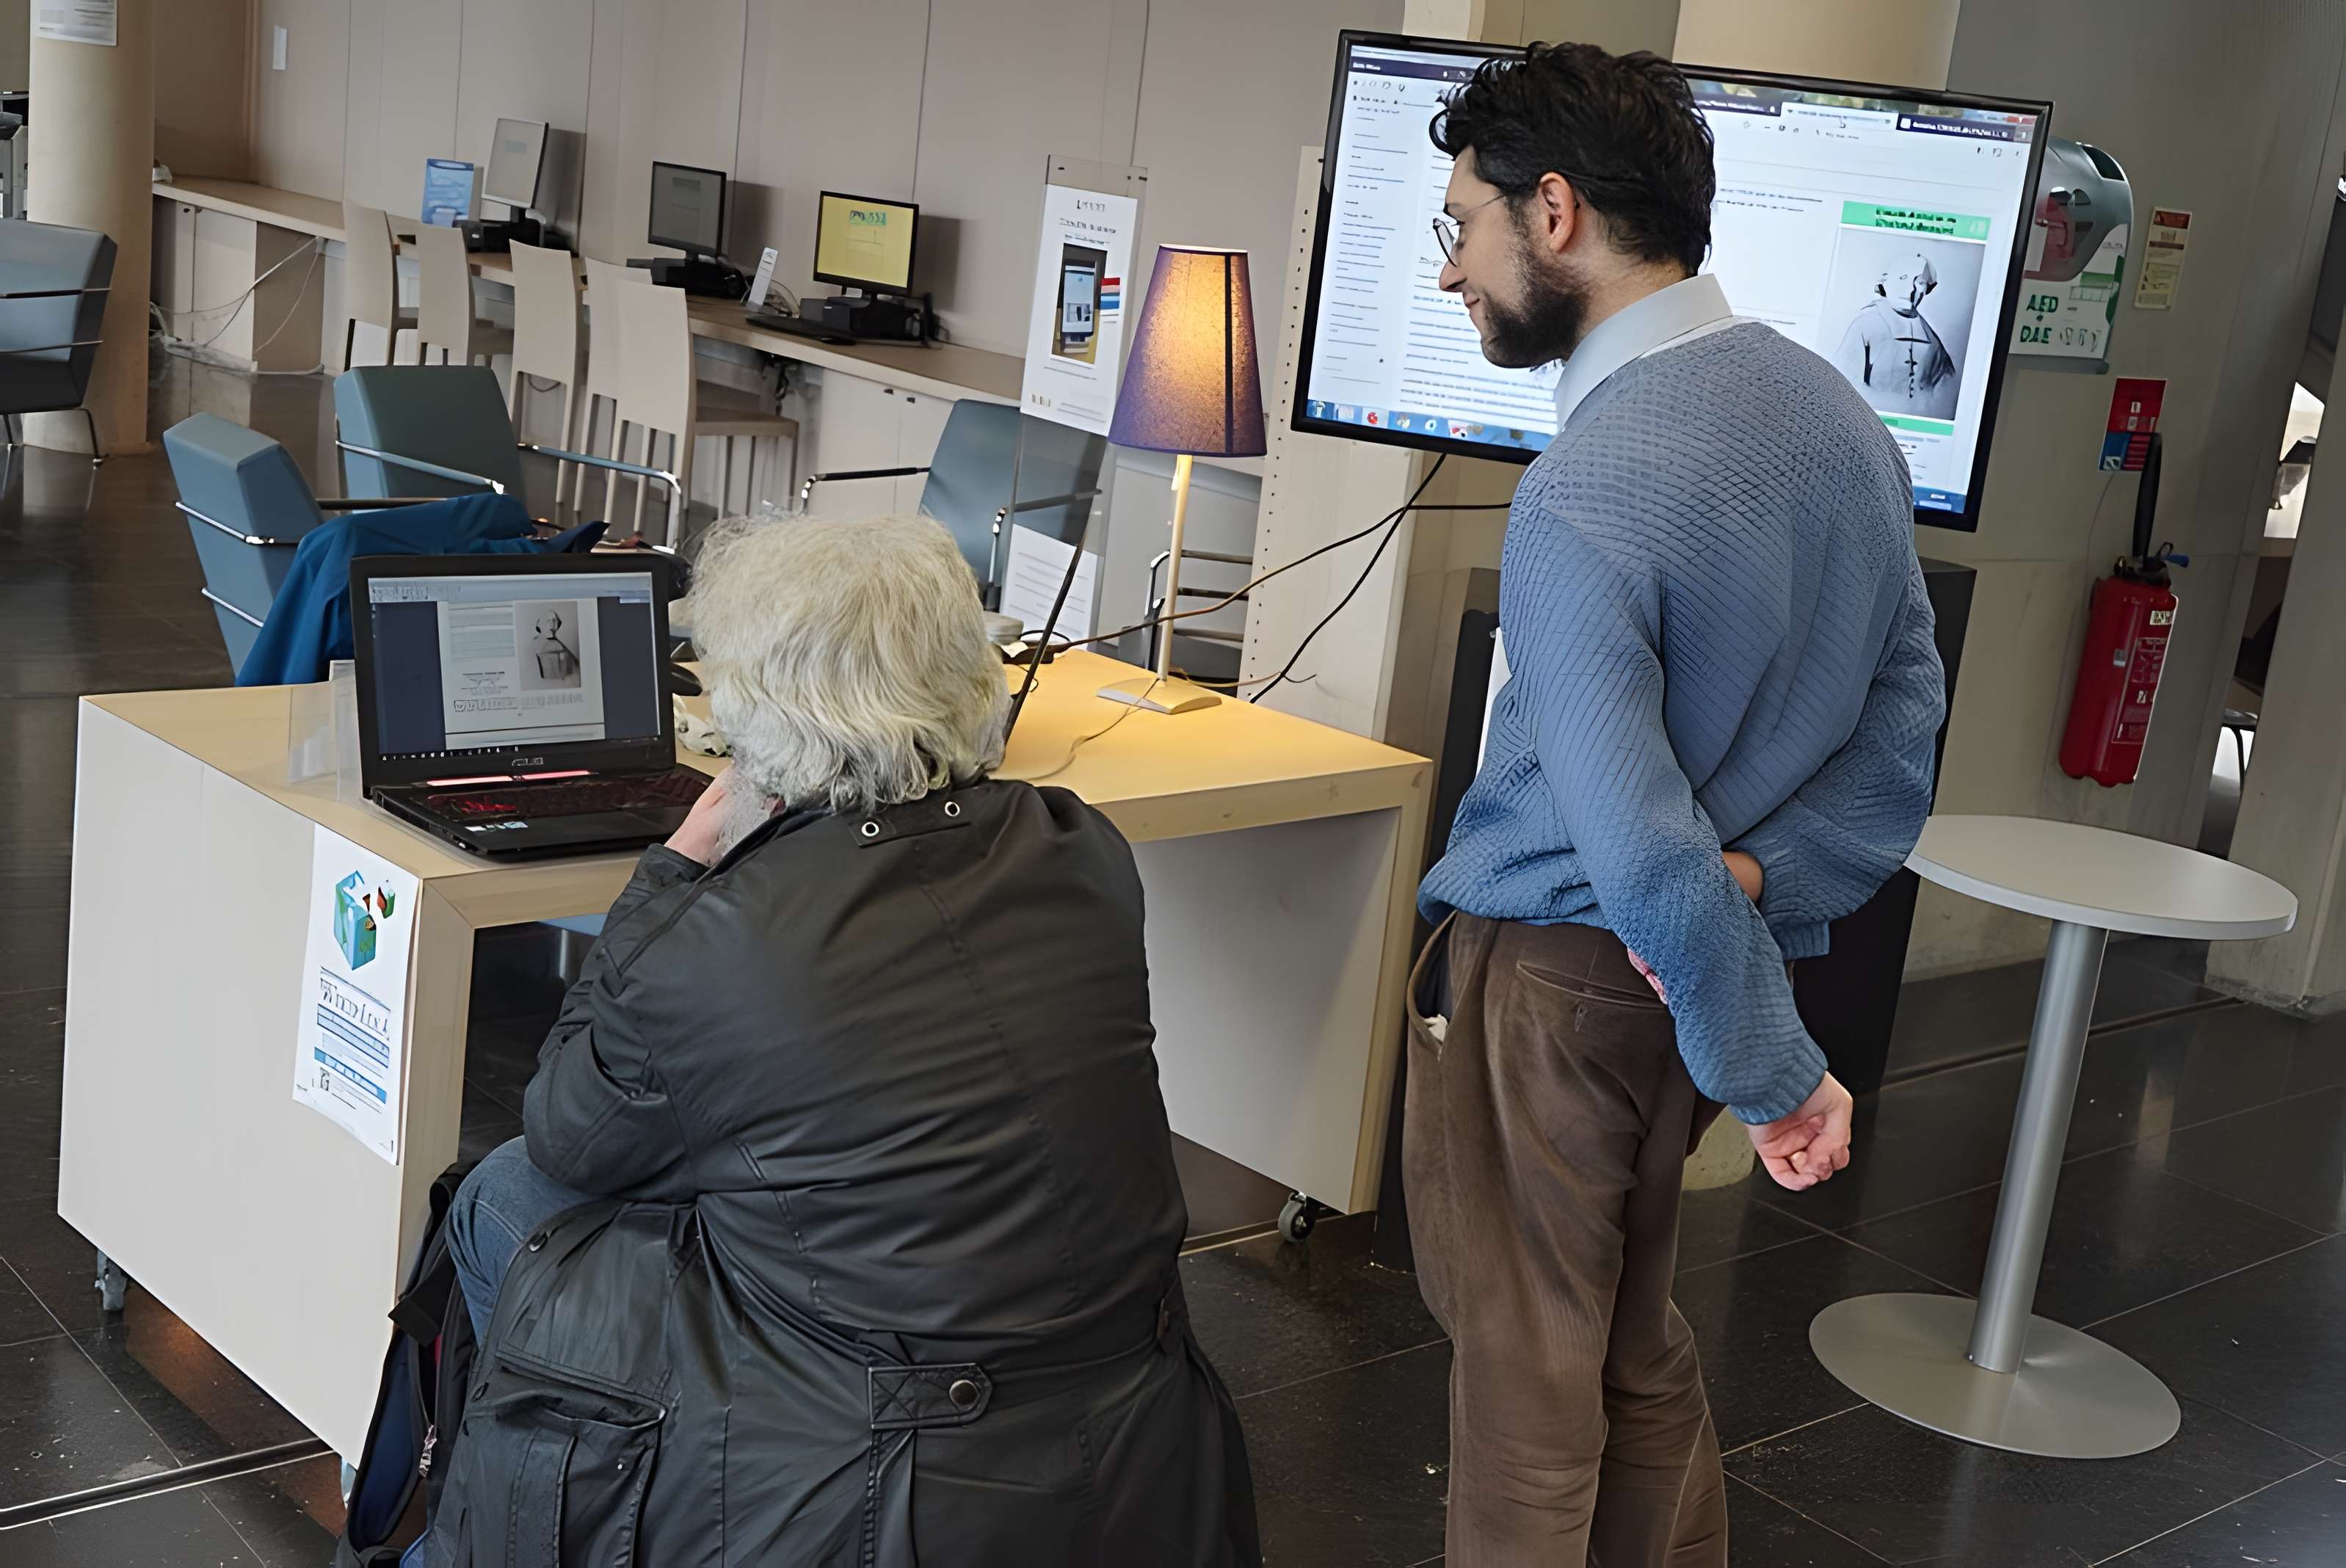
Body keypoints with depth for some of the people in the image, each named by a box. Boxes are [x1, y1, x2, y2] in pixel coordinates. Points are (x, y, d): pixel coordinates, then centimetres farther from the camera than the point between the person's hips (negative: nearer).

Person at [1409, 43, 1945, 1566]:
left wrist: (1782, 1069, -18)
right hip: (1697, 977, 8)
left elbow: (1642, 854, -29)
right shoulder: (1840, 413, 0)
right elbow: (1906, 705, 4)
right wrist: (1771, 875, -9)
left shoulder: (1582, 501, -27)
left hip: (1554, 979, -8)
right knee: (1636, 1343, 24)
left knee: (1522, 1378, 9)